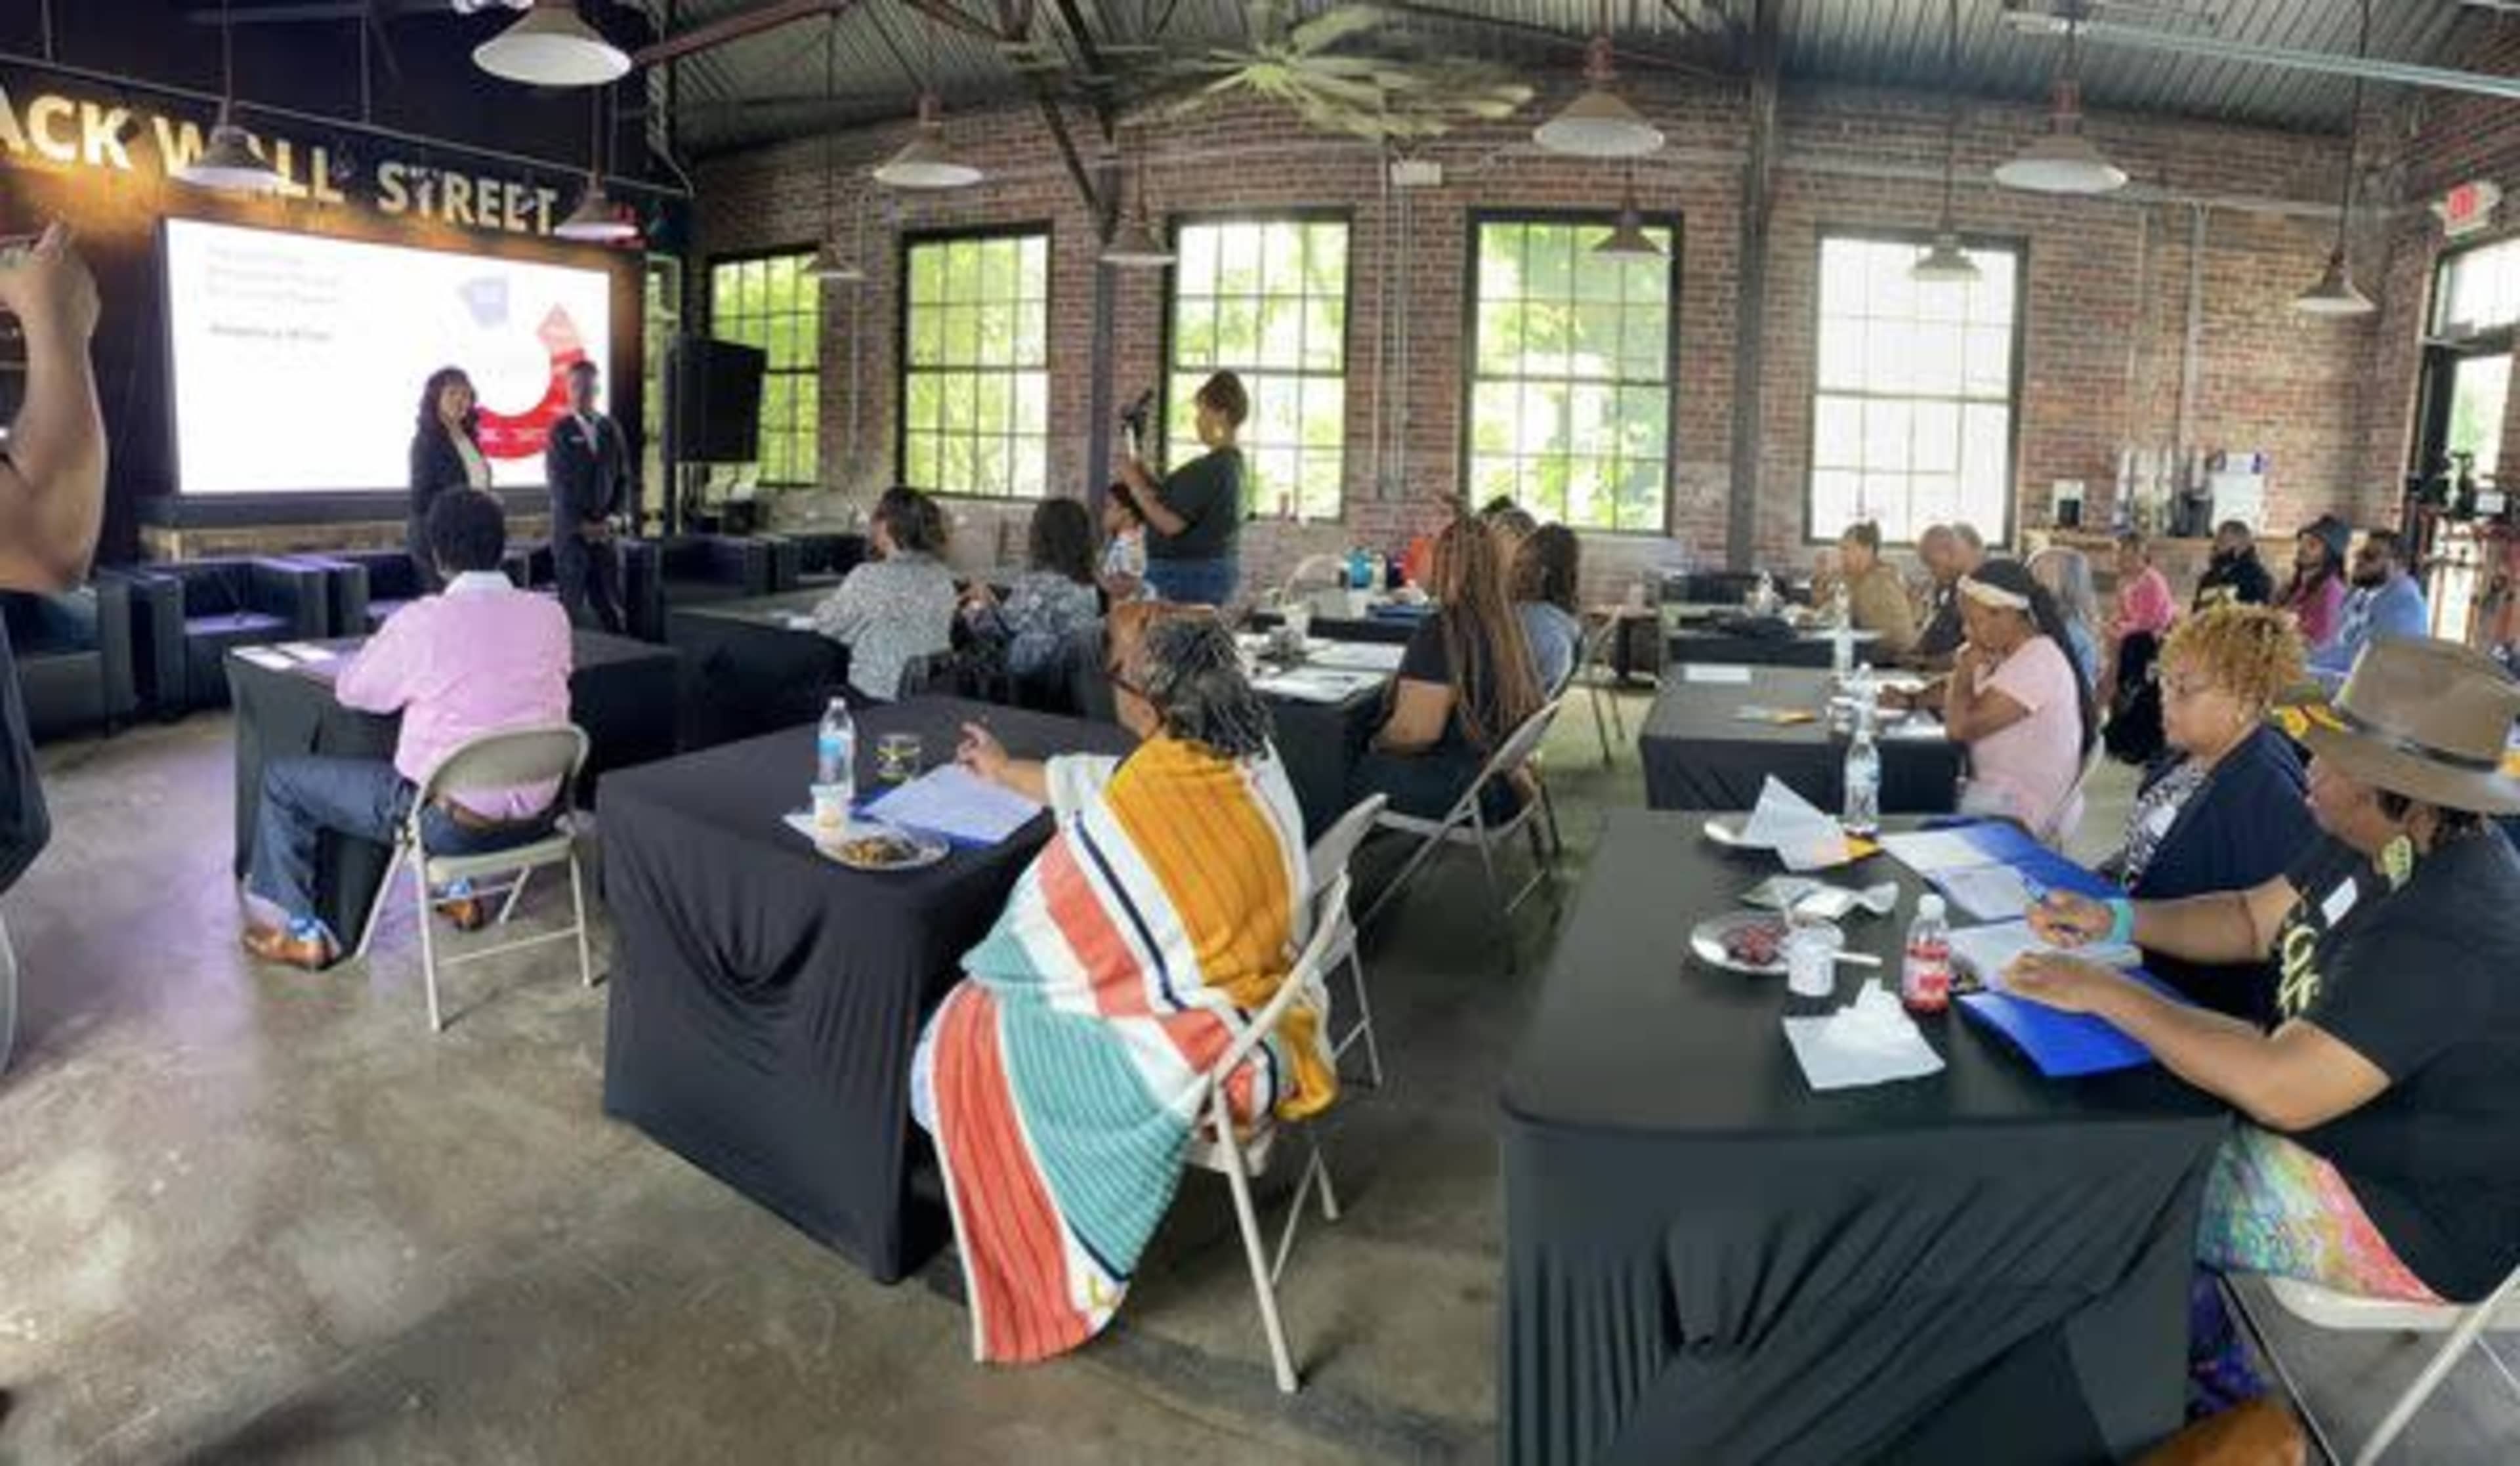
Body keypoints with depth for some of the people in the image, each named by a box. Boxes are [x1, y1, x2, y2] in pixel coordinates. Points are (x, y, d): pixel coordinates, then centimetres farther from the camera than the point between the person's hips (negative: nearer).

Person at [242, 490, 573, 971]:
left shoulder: (422, 621, -18)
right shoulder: (552, 615, -5)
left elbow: (351, 691, -2)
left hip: (452, 822, -5)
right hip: (535, 817, 5)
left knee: (283, 778, 15)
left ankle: (303, 932, 23)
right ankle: (457, 892, 39)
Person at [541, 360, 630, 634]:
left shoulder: (612, 430, 11)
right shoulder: (560, 432, 0)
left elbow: (623, 478, 12)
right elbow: (558, 484, -5)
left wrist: (614, 517, -2)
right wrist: (581, 525, -11)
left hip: (605, 531, 3)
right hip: (571, 530, -3)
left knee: (611, 604, 2)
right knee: (572, 604, -3)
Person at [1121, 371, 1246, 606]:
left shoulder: (1212, 468, -19)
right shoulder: (1230, 461, 12)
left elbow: (1171, 524, -22)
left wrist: (1136, 486, -11)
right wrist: (1150, 481, 9)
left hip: (1192, 576, -10)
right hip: (1214, 570, 10)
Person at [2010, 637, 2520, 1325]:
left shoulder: (2445, 932, -34)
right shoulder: (2385, 844, -4)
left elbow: (2281, 1089, -37)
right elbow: (2255, 919, 9)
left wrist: (2107, 993, -29)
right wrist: (2114, 921, -7)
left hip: (2412, 1220, -9)